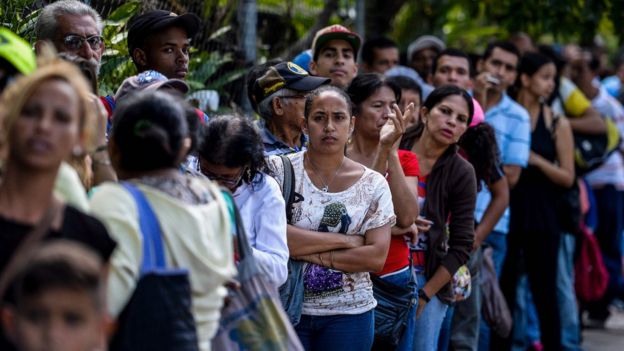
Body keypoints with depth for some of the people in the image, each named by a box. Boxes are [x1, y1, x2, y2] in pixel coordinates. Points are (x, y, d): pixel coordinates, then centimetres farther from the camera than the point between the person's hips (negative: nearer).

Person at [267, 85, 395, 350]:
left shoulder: (373, 184, 3)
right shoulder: (279, 169, -1)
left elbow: (377, 257, -6)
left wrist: (310, 253, -12)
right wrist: (342, 240, -12)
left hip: (349, 313, 1)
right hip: (286, 307, -1)